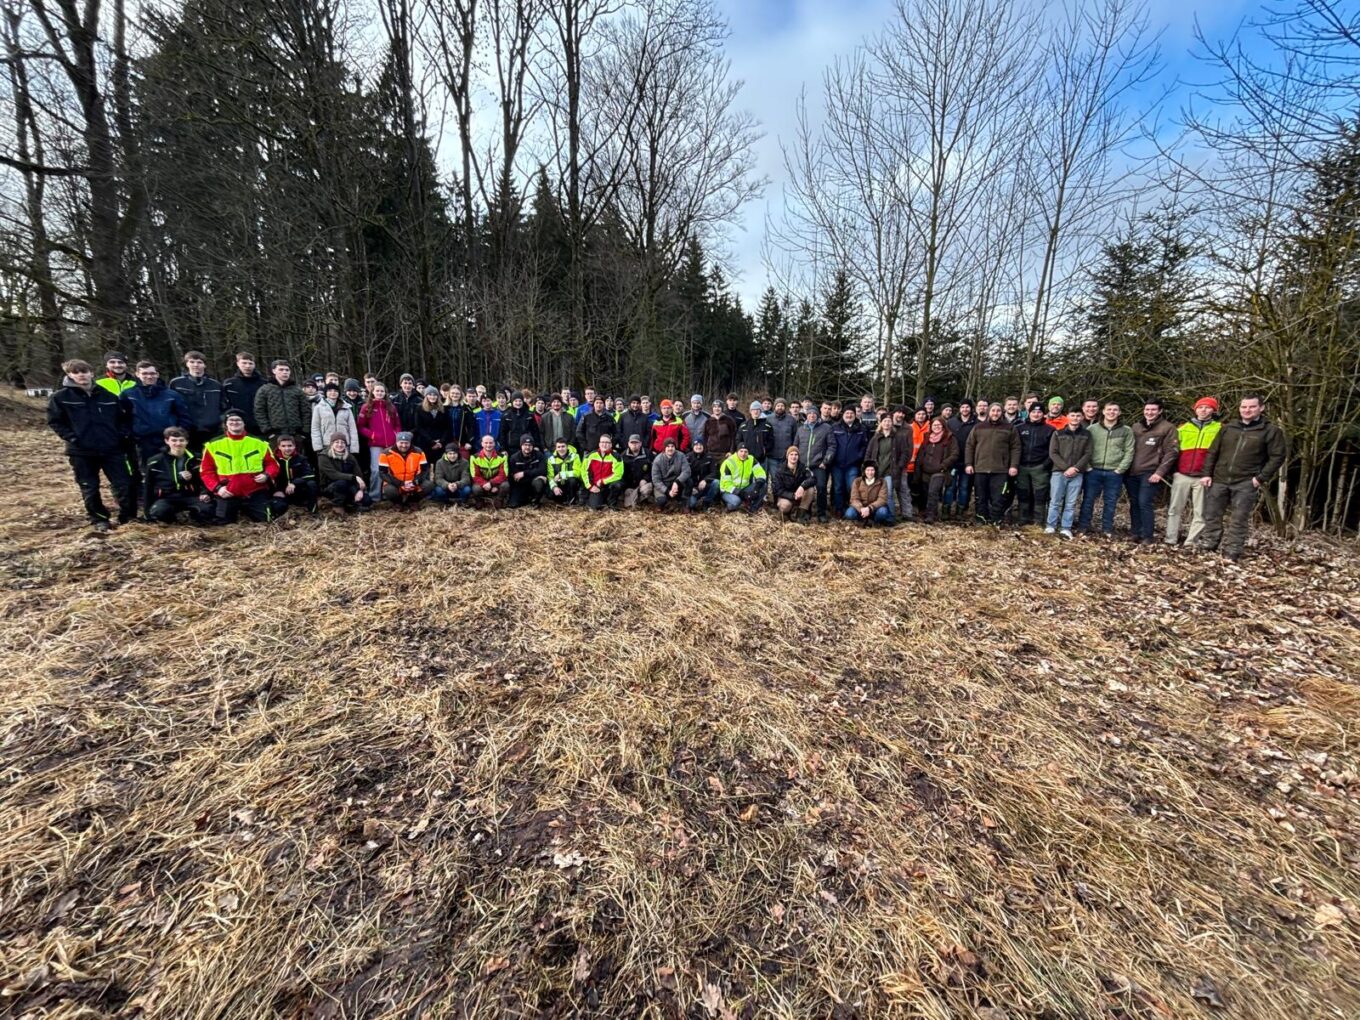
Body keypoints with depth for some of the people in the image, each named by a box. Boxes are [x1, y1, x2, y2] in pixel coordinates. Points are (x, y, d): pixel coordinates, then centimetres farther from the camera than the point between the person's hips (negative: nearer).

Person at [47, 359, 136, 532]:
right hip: (81, 452, -1)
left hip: (112, 449, 1)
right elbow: (54, 421, 2)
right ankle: (98, 520, 17)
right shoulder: (60, 397, 1)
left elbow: (125, 416, 13)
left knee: (124, 484, -1)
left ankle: (128, 517, 13)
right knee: (89, 488, 6)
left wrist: (122, 434, 0)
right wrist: (72, 438, -9)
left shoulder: (108, 394, 7)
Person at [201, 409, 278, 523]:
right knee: (222, 523, -1)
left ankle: (247, 510, 30)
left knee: (264, 521, -3)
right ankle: (236, 511, 33)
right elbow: (206, 470, 7)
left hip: (255, 493, 0)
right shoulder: (213, 445, 3)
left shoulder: (259, 443, 4)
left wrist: (267, 475, -12)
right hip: (227, 495, 0)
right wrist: (217, 487, -7)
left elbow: (272, 464, 9)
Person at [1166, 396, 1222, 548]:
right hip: (1182, 475, 2)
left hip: (1203, 477, -2)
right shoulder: (1183, 428, 12)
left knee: (1199, 512, 0)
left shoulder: (1220, 429, 7)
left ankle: (1191, 541, 3)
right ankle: (1171, 538, 8)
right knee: (1174, 508, 3)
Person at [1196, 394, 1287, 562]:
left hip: (1247, 483, -3)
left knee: (1239, 519, -2)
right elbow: (1213, 452, 12)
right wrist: (1207, 473, 4)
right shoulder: (1227, 428, 10)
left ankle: (1231, 552, 2)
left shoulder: (1271, 430, 1)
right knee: (1211, 514, 6)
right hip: (1219, 480, 3)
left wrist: (1261, 478, -9)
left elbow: (1278, 456, -1)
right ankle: (1207, 545, 17)